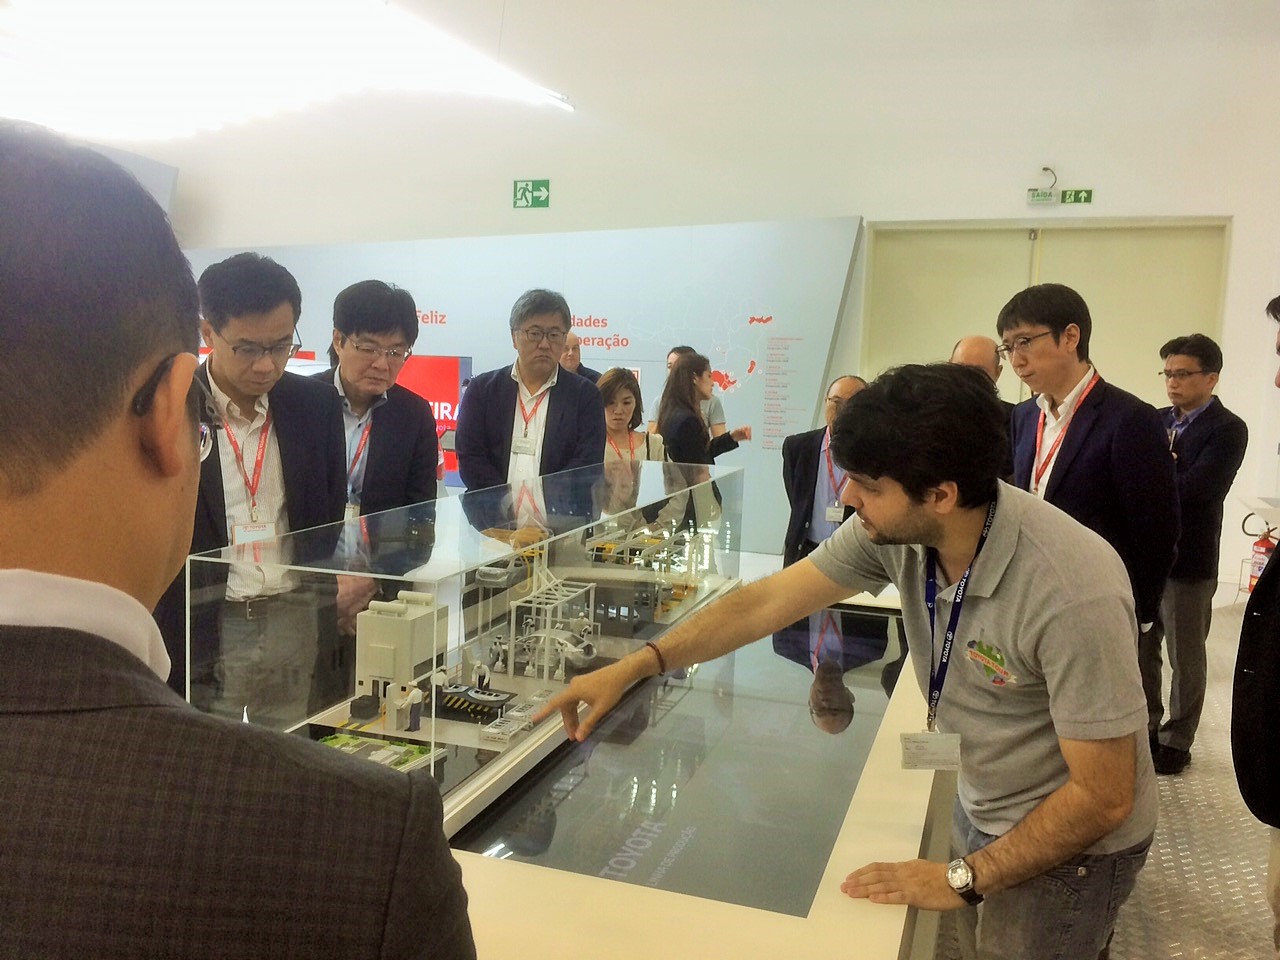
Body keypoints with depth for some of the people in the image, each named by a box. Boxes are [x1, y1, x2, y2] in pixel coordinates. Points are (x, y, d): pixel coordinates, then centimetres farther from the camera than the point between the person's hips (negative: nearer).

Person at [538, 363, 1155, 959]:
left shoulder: (1074, 593, -35)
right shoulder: (896, 529, -17)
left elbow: (1104, 796, -26)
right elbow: (767, 601, -11)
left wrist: (962, 878, -20)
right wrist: (634, 667, -14)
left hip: (1067, 840, -5)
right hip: (982, 810, 5)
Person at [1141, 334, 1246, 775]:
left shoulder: (1228, 429, -10)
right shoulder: (1156, 421, 8)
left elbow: (1192, 488, -23)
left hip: (1188, 561, -5)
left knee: (1185, 658, 10)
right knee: (1141, 650, 16)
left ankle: (1177, 740, 25)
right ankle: (1147, 726, 32)